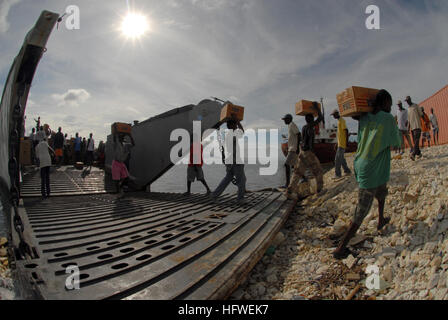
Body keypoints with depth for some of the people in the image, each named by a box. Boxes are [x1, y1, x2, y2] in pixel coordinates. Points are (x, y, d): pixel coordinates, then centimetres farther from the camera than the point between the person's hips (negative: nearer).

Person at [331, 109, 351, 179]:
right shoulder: (339, 121, 18)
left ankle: (337, 174, -7)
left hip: (342, 143, -10)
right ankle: (347, 171, 20)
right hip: (340, 143, 10)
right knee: (341, 158, 13)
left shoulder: (342, 120, -13)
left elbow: (346, 130, -20)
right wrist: (337, 143, 25)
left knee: (338, 159, -10)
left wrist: (347, 141, -24)